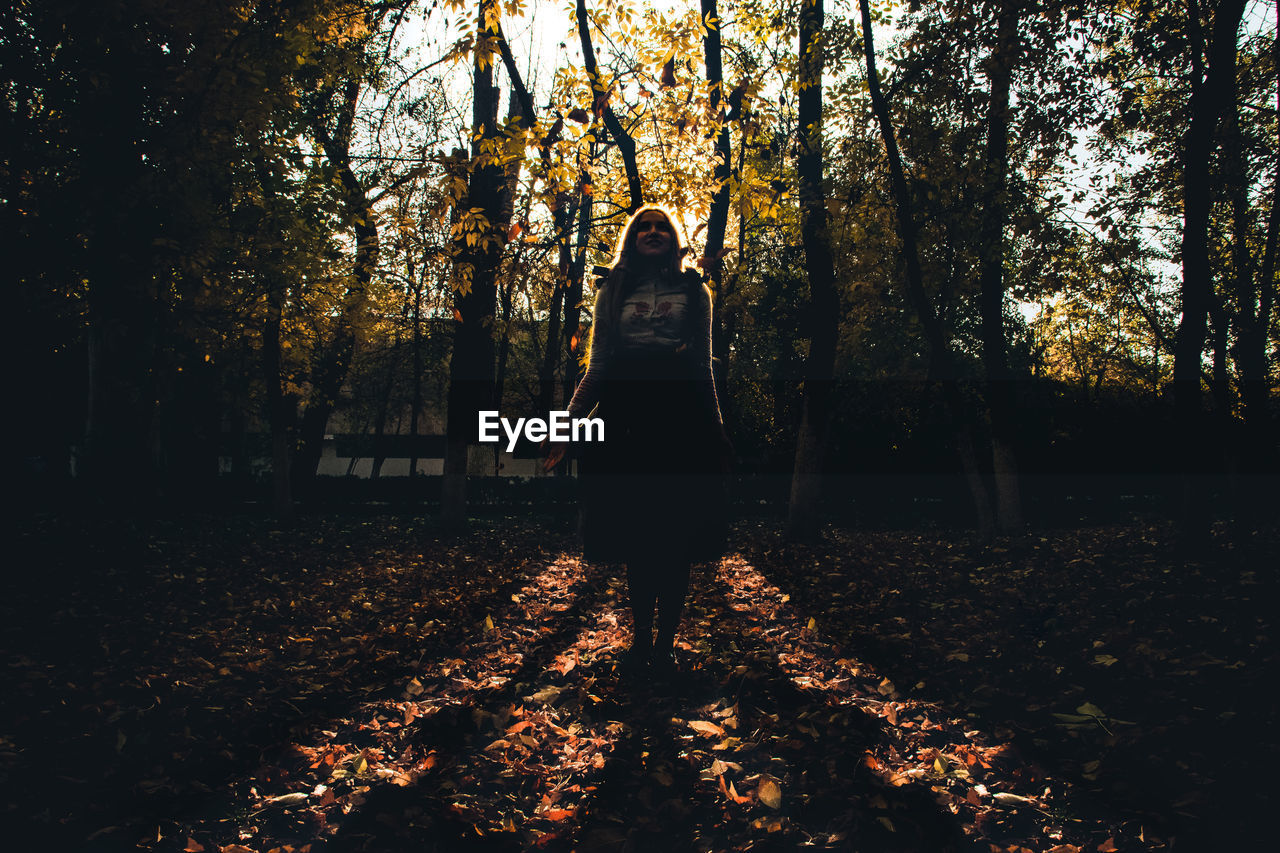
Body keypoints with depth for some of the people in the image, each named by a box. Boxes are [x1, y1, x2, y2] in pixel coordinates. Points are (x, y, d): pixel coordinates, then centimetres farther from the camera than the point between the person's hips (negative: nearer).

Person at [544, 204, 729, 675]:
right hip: (626, 419, 1)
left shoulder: (692, 291, 14)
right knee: (635, 535, 2)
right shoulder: (613, 291, 15)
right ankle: (641, 637, 16)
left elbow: (703, 366, 12)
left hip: (681, 418, -1)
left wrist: (716, 431, 8)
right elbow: (597, 368, 11)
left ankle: (666, 642, 8)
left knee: (677, 535, -2)